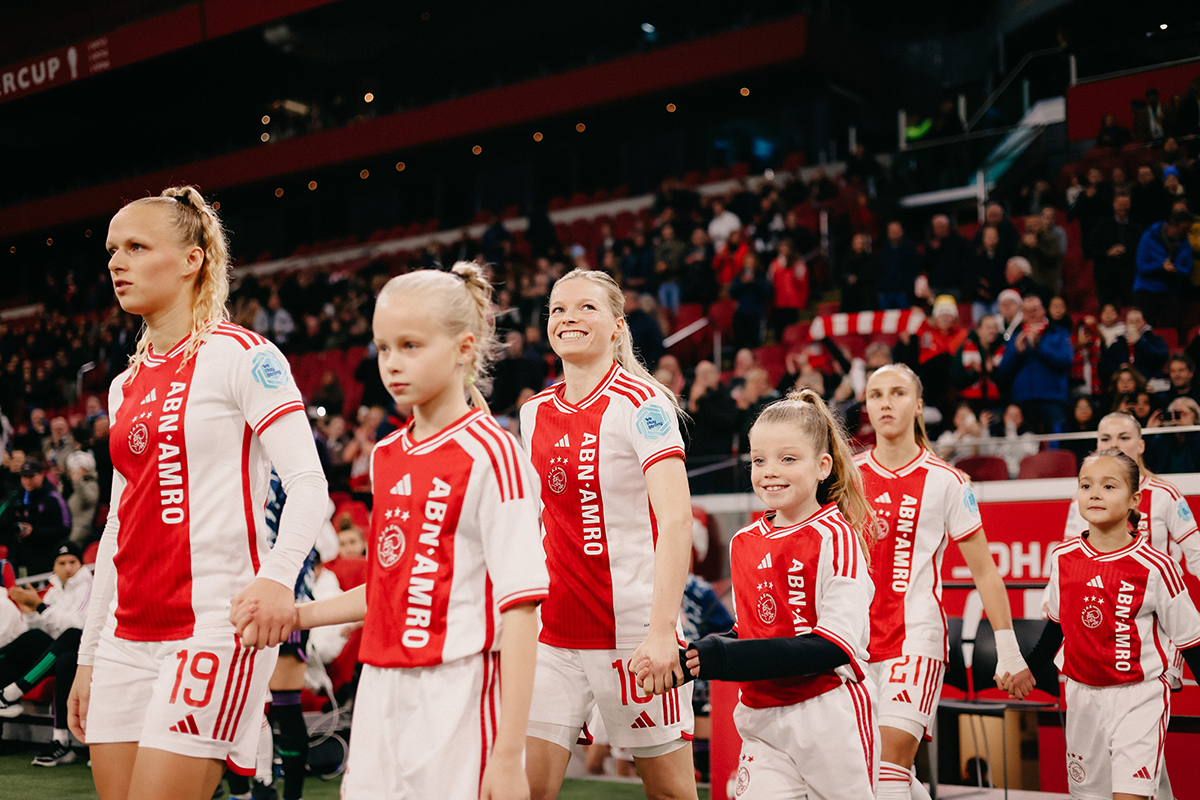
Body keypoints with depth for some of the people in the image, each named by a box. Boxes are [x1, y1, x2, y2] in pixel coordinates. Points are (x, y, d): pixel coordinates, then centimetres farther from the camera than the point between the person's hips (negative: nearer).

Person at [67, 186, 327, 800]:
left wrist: (277, 577, -31)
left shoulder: (240, 354, -4)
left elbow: (308, 483, -13)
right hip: (129, 636, 7)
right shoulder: (125, 387, 18)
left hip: (214, 627, -7)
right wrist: (89, 657, 19)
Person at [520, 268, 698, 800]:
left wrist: (662, 631, -27)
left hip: (635, 630, -5)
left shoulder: (640, 402, -9)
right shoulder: (535, 413, 10)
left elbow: (676, 519, -18)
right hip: (553, 632, 5)